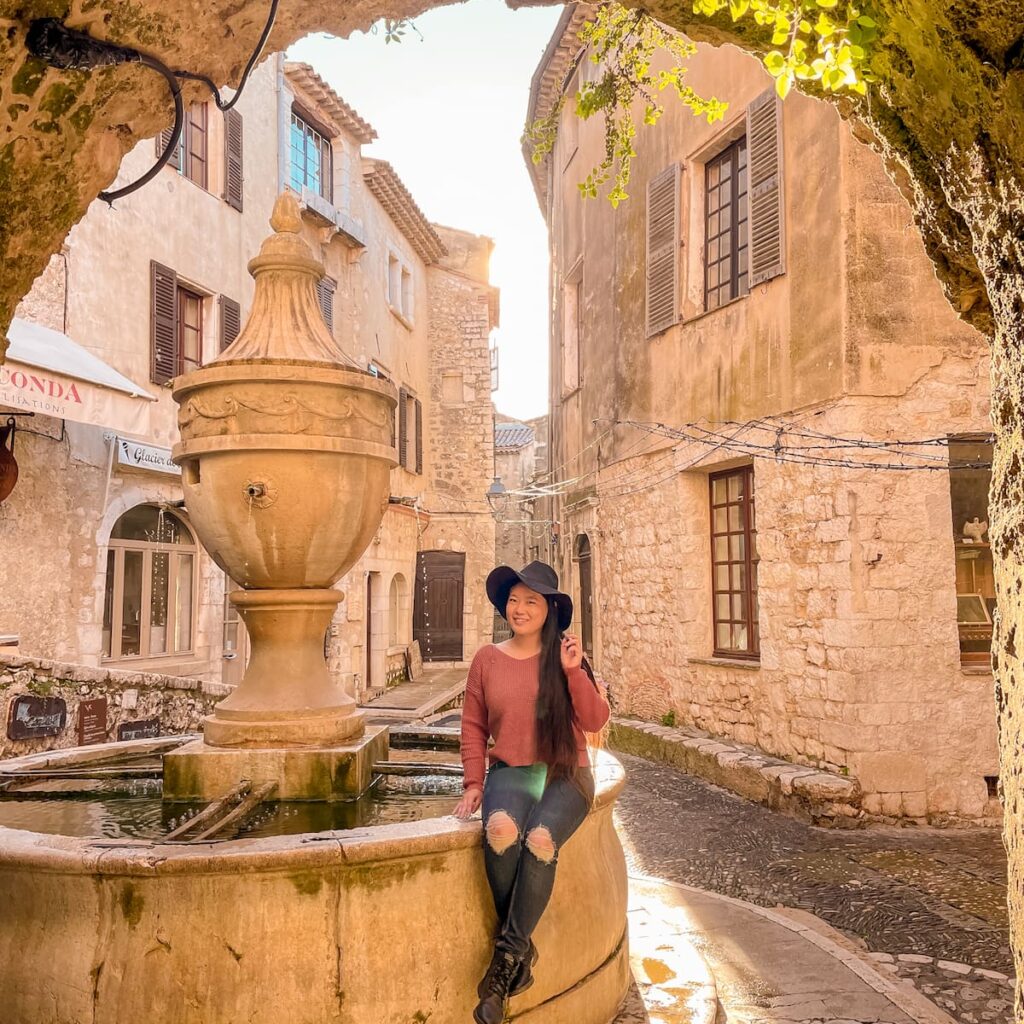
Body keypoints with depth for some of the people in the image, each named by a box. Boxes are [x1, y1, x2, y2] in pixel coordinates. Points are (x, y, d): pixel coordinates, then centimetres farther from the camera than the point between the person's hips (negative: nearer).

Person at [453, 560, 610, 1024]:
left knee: (540, 839, -32)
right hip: (510, 772, 1)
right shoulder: (487, 659, 6)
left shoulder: (566, 656, 3)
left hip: (564, 774, -1)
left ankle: (508, 952, -14)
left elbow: (595, 720, -3)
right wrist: (473, 782, 2)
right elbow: (474, 725, 11)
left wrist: (573, 671, -14)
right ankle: (521, 945, -11)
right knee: (500, 829, -33)